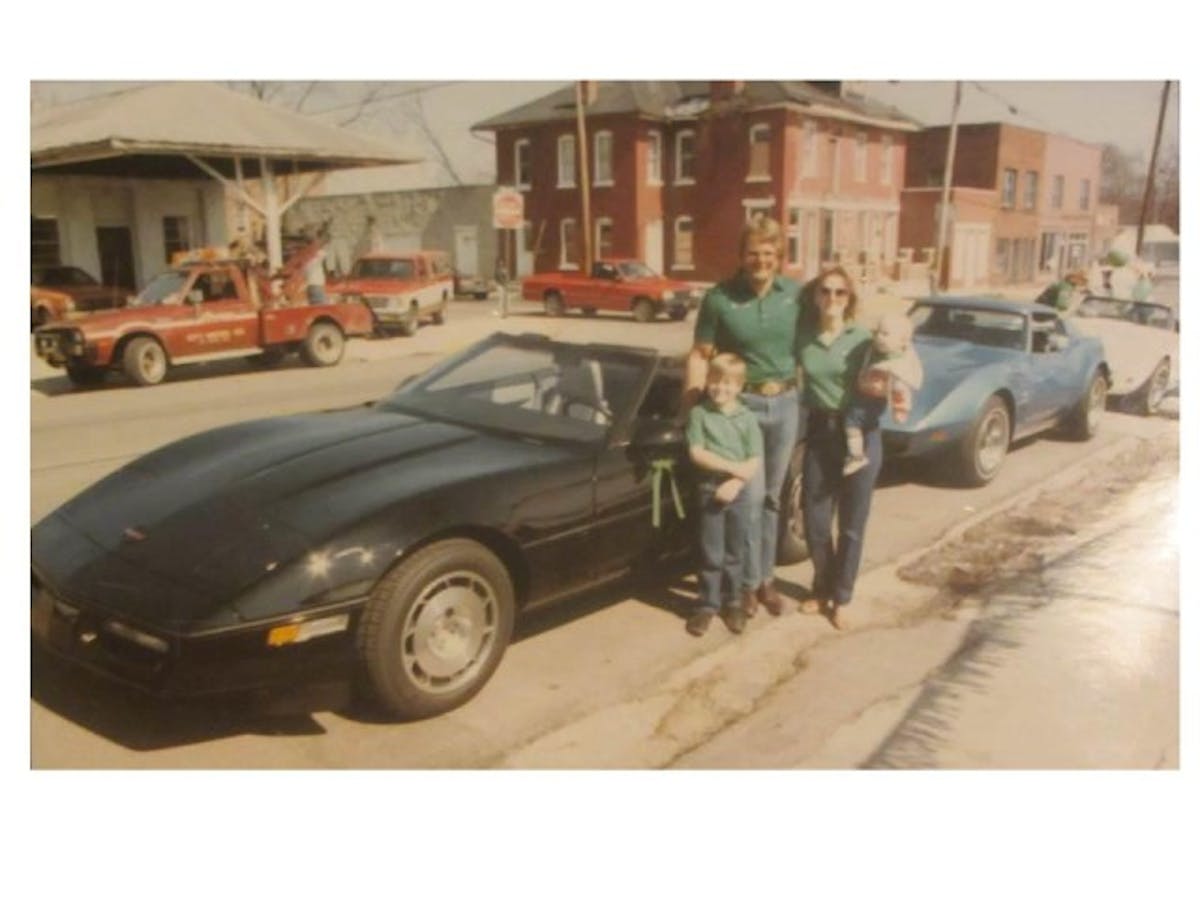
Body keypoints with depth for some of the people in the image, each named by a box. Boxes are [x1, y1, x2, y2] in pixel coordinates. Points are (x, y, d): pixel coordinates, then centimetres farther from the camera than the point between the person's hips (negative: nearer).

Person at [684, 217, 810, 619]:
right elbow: (700, 356, -6)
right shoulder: (719, 299, -8)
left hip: (786, 403, 3)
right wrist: (691, 408, -14)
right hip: (742, 404, -3)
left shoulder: (796, 294, 1)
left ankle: (766, 577, 26)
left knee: (772, 496, 13)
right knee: (750, 497, -3)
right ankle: (749, 582, 13)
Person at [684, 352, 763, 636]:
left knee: (735, 553, 12)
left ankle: (734, 602, 26)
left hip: (739, 492, 2)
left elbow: (754, 461, -3)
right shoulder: (699, 413, -4)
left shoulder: (747, 418, 0)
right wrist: (733, 467, -17)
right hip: (710, 490, -1)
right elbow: (697, 453, -11)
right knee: (711, 554, 3)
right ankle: (708, 605, 15)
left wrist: (735, 482, -19)